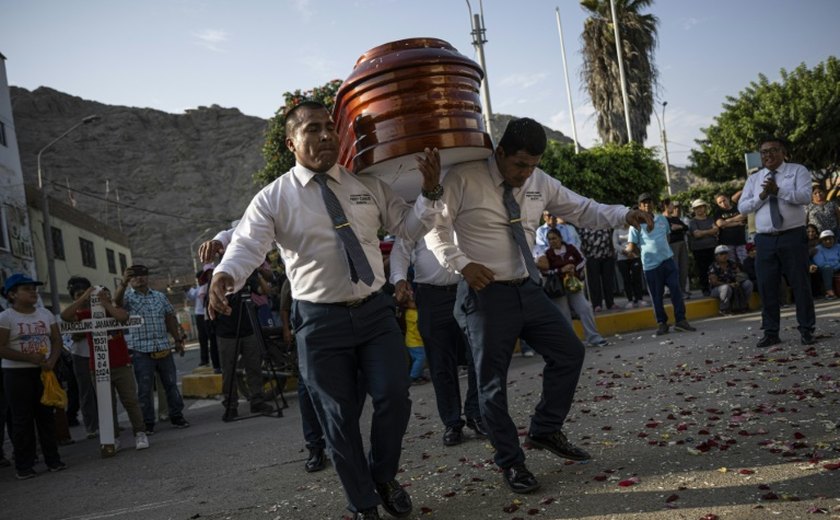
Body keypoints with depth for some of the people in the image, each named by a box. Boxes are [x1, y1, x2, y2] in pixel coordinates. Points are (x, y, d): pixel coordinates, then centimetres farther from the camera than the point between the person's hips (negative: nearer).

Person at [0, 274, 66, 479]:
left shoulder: (46, 314, 7)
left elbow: (57, 340, 7)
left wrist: (52, 360, -12)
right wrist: (30, 358, -19)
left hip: (44, 372, 4)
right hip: (17, 374, -4)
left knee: (46, 416, 8)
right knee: (22, 420, 0)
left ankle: (52, 459, 16)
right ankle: (23, 466, 8)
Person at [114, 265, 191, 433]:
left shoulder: (160, 296, 13)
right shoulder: (128, 297, 0)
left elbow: (170, 319, 17)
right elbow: (117, 300, -25)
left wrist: (178, 339, 13)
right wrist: (123, 283, -42)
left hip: (163, 348, 4)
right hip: (142, 351, -3)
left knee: (171, 384, 9)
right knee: (144, 389, 1)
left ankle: (177, 416, 20)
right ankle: (147, 423, 10)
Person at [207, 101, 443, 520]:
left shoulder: (368, 185, 6)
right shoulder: (273, 198, -4)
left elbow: (409, 227, 9)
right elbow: (247, 245, -16)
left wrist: (430, 191, -9)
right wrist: (225, 275, -38)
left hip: (375, 309, 3)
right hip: (319, 319, -2)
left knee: (394, 397, -4)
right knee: (339, 418, 7)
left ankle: (384, 477, 28)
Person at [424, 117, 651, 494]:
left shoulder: (539, 182, 5)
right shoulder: (464, 178, -12)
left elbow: (581, 209, 9)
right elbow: (435, 226, -8)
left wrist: (623, 215, -7)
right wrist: (461, 263, -18)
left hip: (528, 289, 6)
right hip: (485, 293, -6)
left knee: (569, 352, 10)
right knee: (493, 381, 3)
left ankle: (545, 431, 27)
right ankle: (510, 461, 21)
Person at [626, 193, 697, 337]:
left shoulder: (662, 219, 10)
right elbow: (631, 247, -4)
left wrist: (661, 250, 14)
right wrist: (645, 254, 6)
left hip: (668, 260, 3)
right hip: (650, 265, -3)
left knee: (676, 290, -2)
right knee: (656, 296, 3)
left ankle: (680, 320, 5)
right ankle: (661, 323, 14)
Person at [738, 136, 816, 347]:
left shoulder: (798, 171, 4)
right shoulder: (754, 179, 15)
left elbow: (805, 196, -12)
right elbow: (742, 207, 7)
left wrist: (778, 190, -21)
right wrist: (761, 196, -9)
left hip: (793, 237, -3)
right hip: (765, 240, 3)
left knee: (800, 283, 2)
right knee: (766, 286, 3)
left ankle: (806, 329, 13)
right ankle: (771, 332, 12)